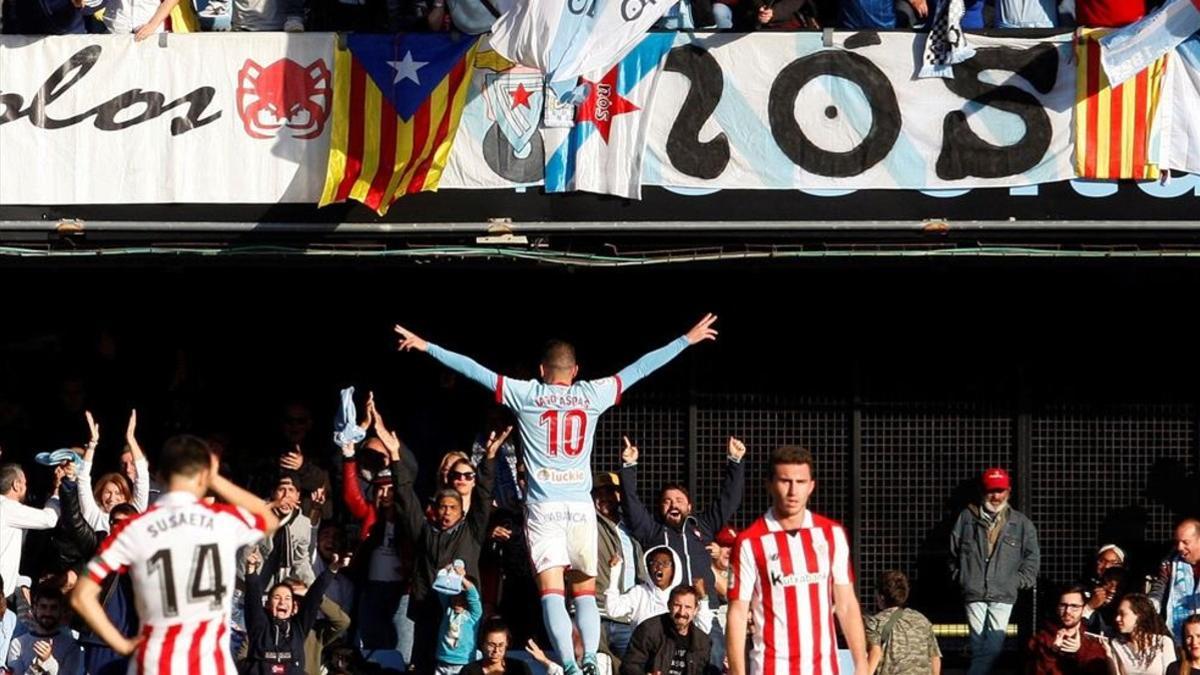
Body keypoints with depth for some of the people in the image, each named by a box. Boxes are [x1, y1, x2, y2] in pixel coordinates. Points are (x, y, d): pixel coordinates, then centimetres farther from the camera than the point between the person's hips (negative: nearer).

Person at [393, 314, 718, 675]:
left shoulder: (526, 394, 3)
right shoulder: (592, 394, 5)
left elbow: (474, 370, 6)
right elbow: (640, 367, 12)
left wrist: (425, 346, 14)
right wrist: (687, 340, 21)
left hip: (543, 506, -1)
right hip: (581, 506, 1)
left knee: (552, 590, -7)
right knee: (585, 590, 9)